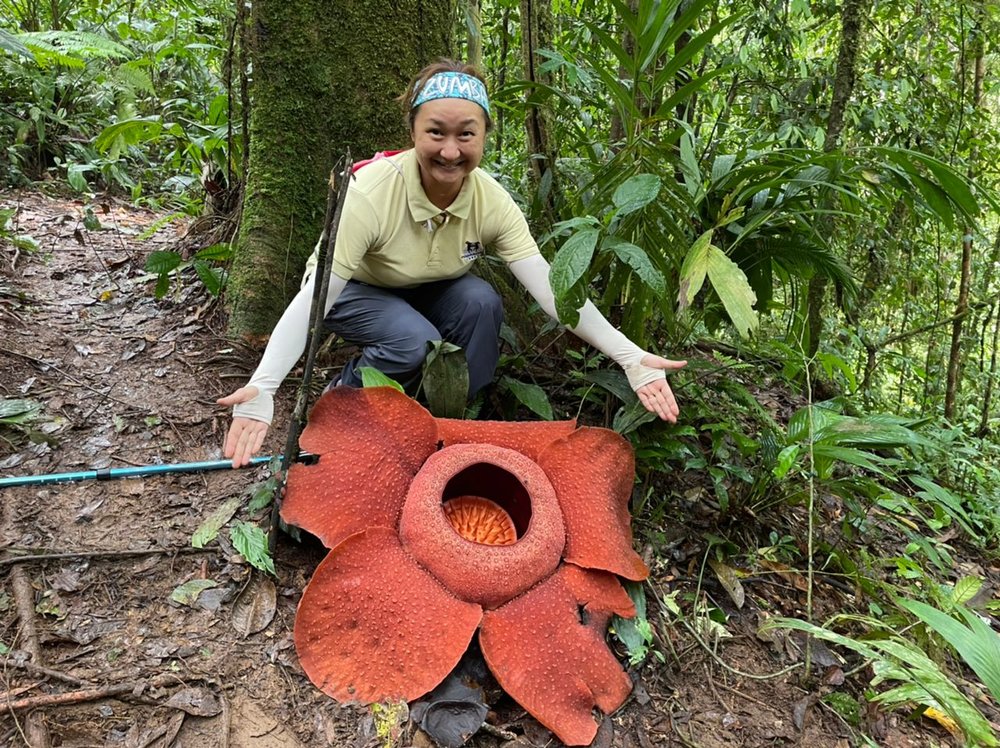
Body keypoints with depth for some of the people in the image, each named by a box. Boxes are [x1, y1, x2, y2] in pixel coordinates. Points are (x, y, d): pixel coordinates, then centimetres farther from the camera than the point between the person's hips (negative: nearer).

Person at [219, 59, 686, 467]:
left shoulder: (492, 200, -22)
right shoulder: (370, 192, -33)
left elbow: (550, 288, -28)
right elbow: (312, 299, -37)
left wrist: (631, 358, -40)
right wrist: (261, 388, -51)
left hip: (427, 294, 4)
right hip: (354, 293, -3)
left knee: (481, 302, -27)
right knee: (417, 342, -33)